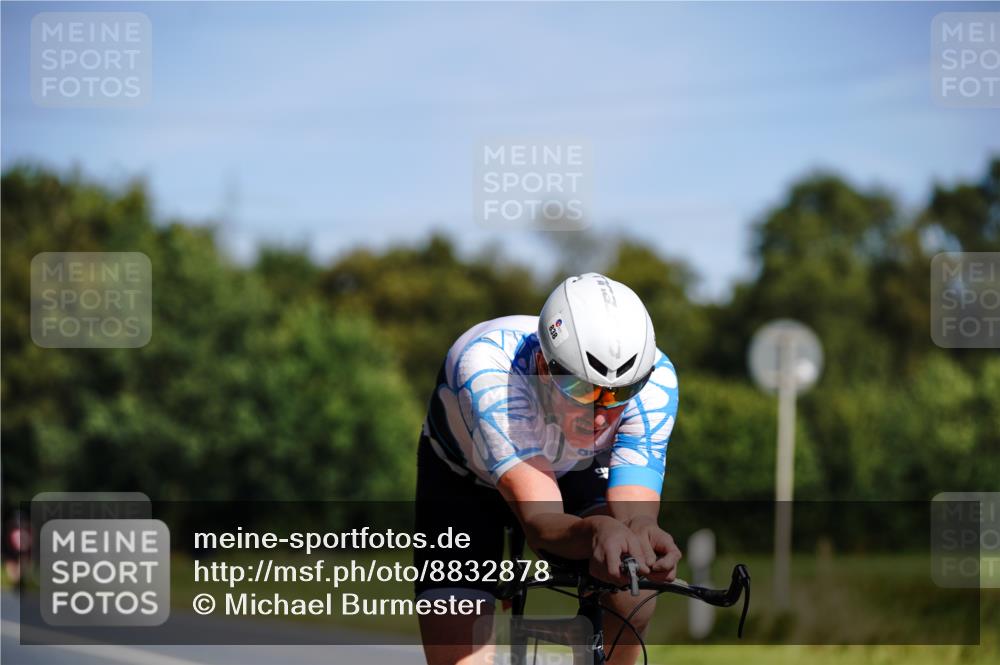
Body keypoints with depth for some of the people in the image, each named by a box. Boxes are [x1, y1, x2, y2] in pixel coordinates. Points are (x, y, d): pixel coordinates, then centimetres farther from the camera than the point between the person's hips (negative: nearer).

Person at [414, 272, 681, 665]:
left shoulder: (654, 378, -33)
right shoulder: (489, 366, -42)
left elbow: (635, 513, -38)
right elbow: (539, 521, -50)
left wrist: (643, 535, -63)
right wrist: (597, 531, -73)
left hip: (573, 473, 2)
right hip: (462, 479, -2)